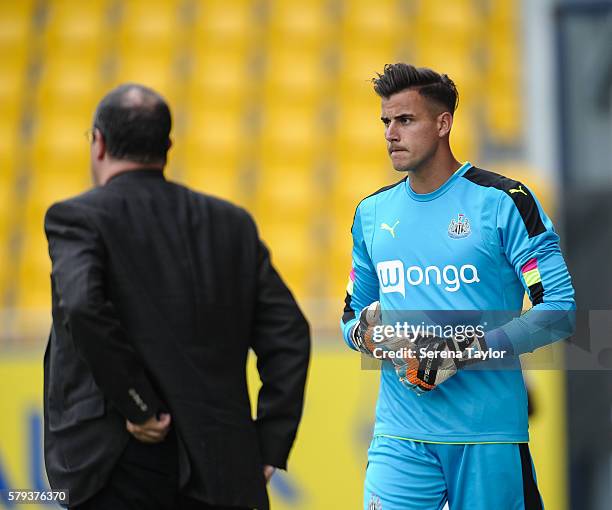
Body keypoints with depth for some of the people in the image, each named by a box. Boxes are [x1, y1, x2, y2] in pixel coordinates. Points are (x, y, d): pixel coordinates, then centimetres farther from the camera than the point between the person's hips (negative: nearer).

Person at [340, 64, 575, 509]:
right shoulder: (373, 213, 13)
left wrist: (466, 350, -17)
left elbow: (559, 311, -9)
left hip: (489, 434, -3)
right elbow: (352, 315, 23)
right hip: (401, 434, 3)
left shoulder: (502, 201, -3)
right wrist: (366, 329, -2)